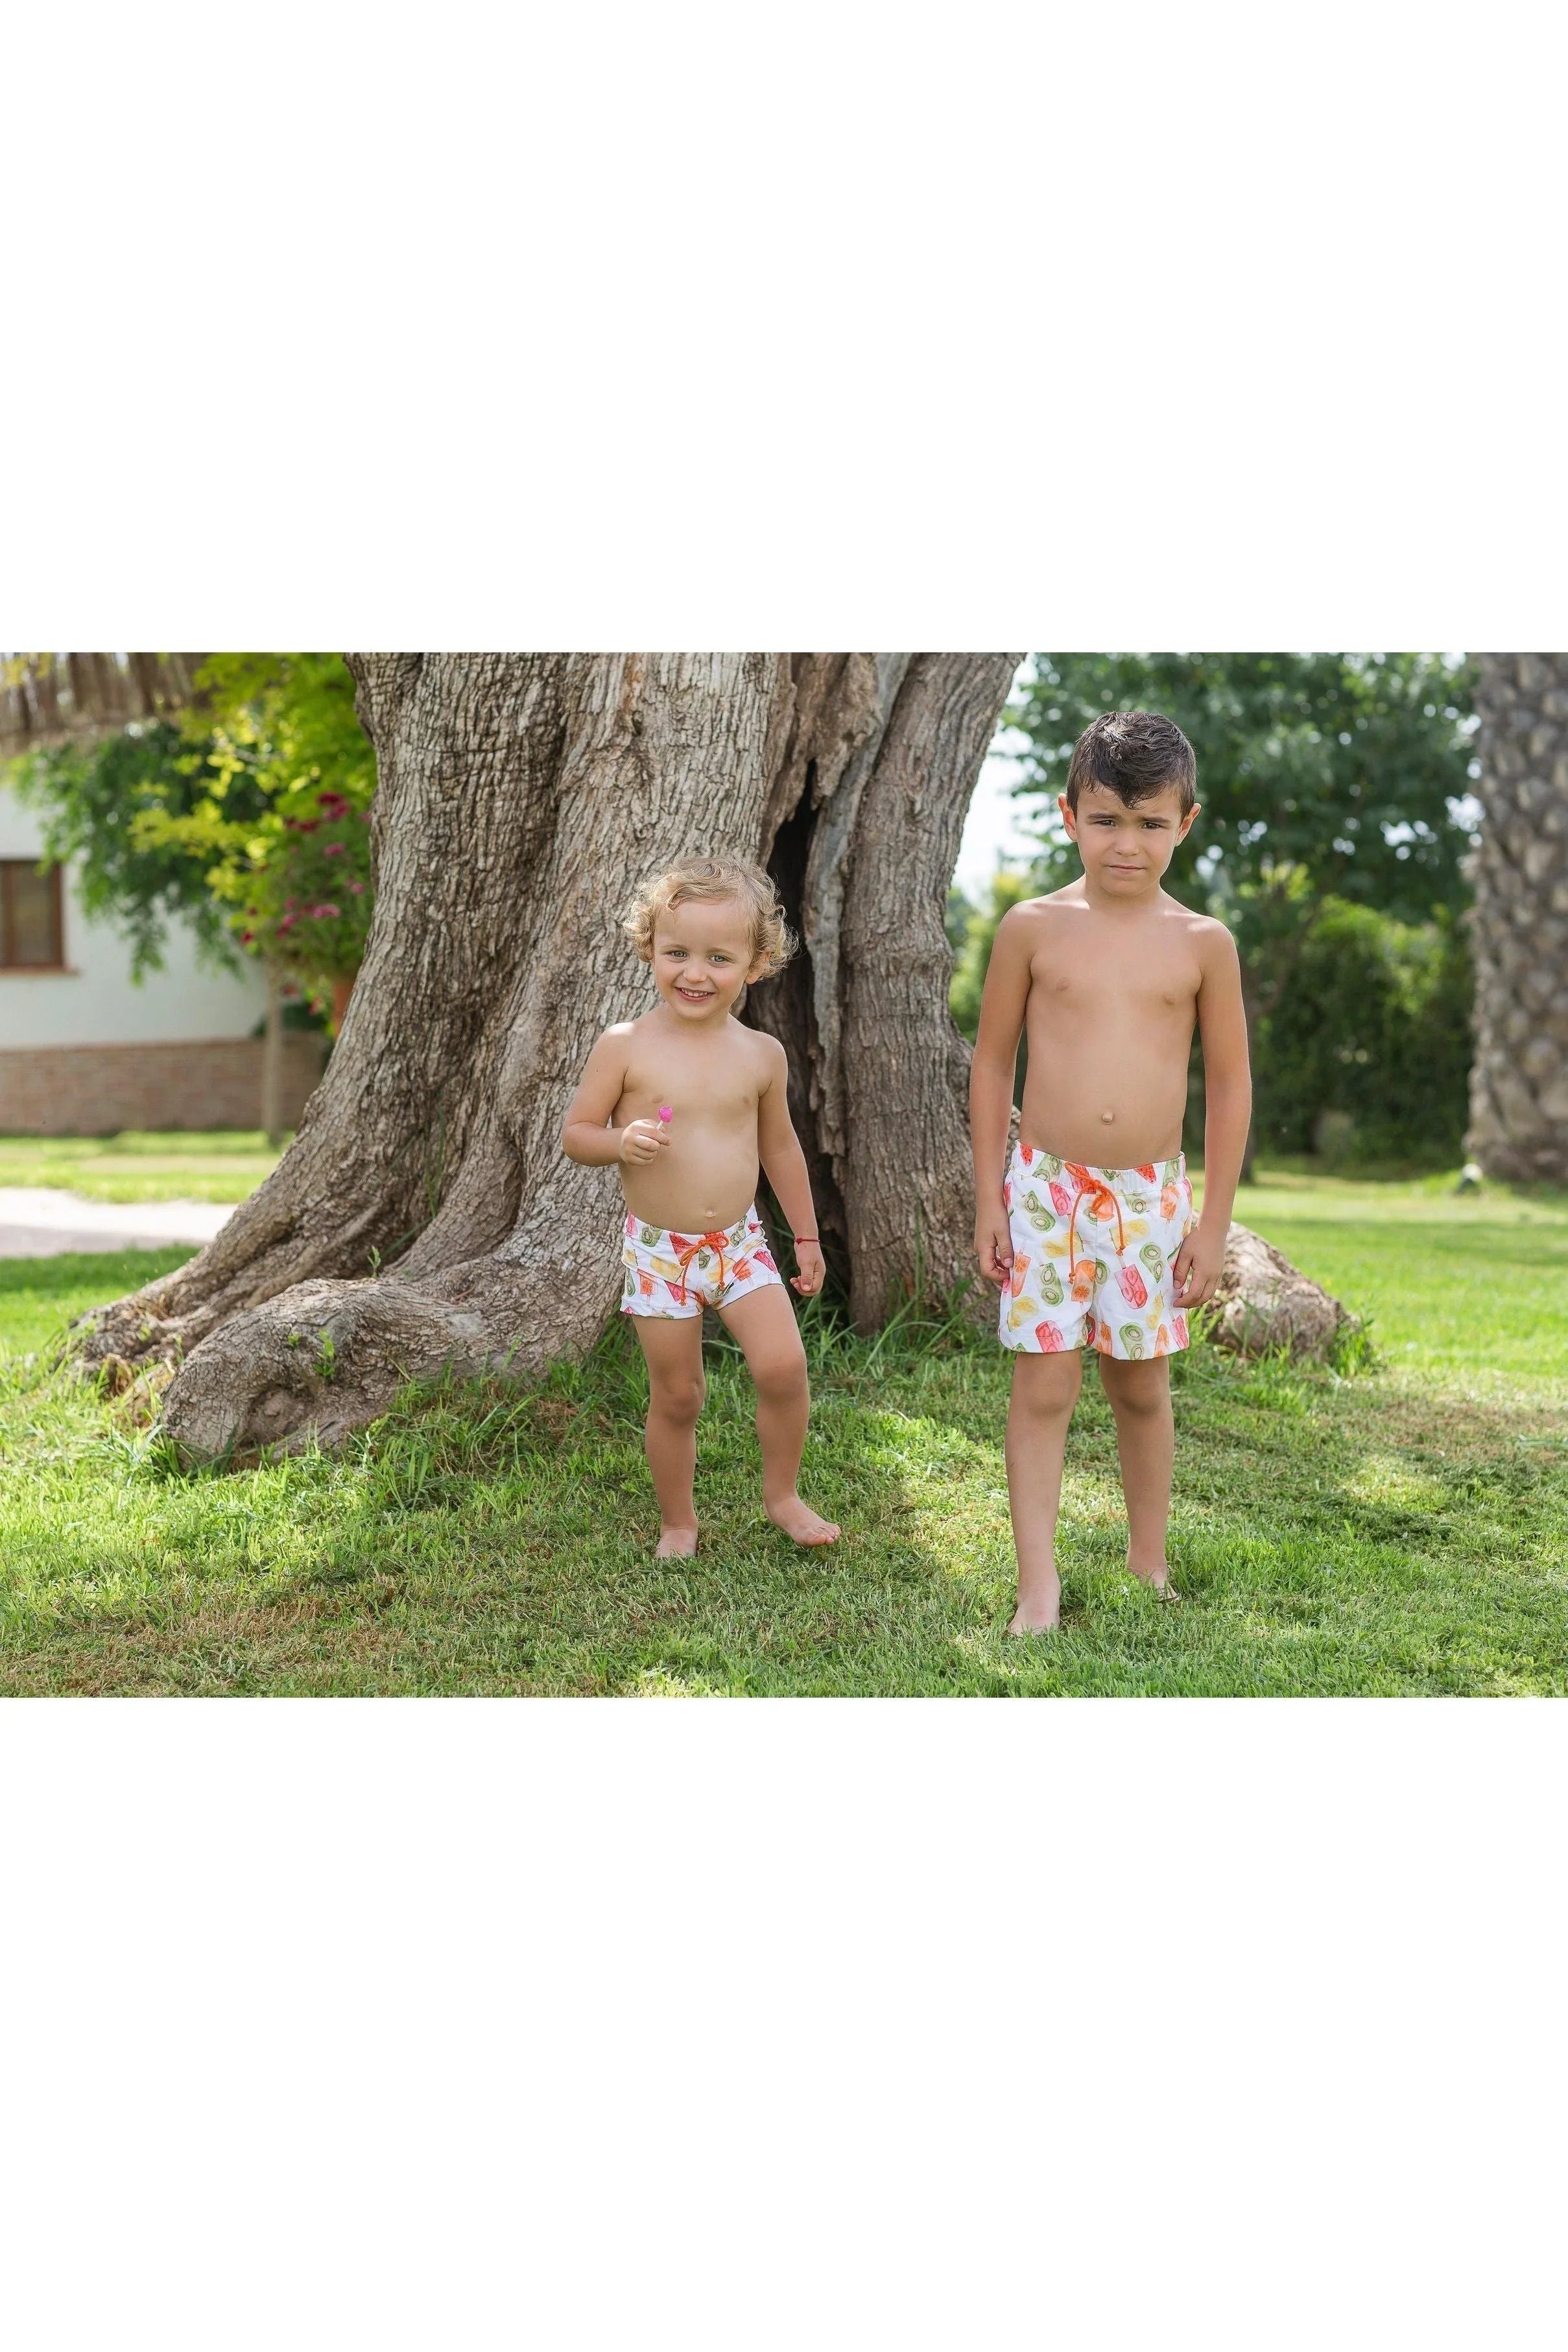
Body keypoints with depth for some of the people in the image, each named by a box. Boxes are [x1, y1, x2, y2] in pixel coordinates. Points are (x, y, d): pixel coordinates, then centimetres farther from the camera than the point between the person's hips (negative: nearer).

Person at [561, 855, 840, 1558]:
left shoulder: (762, 1054, 0)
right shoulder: (625, 1046, -10)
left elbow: (779, 1146, 13)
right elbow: (575, 1134, -3)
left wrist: (806, 1236, 18)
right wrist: (621, 1142, -25)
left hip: (739, 1242, 2)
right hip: (657, 1250, -2)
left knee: (783, 1366, -11)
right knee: (676, 1396, 6)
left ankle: (781, 1494, 14)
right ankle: (678, 1522, 27)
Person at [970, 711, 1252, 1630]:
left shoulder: (1203, 943, -1)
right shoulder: (1033, 927, -2)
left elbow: (1231, 1083, 4)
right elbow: (992, 1062, 4)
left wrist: (1214, 1223, 2)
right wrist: (988, 1199, 2)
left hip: (1151, 1195, 1)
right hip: (1045, 1186, -1)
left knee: (1143, 1386, 12)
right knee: (1045, 1387, -2)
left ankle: (1150, 1567, 29)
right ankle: (1038, 1592, 4)